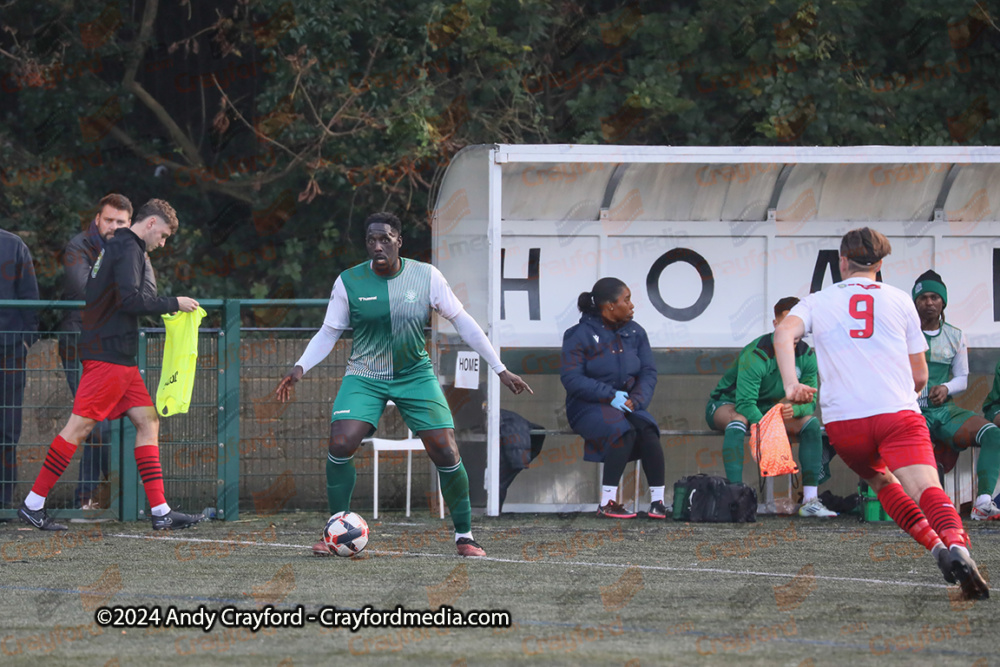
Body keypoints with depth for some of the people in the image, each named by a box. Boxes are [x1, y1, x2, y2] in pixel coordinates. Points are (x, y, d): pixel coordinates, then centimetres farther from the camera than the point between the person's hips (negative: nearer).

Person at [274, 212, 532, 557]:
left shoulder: (426, 277, -7)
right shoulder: (349, 282, -7)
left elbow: (463, 321, 0)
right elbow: (328, 333, 3)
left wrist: (501, 369, 0)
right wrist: (301, 367, -14)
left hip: (415, 375, 0)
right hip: (364, 377, 0)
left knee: (446, 453, -10)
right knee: (340, 445, -20)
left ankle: (464, 536, 8)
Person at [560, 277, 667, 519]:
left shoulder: (635, 333, 10)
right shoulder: (580, 335, -4)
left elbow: (649, 372, 7)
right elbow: (571, 377, -12)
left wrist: (635, 400, -13)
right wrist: (610, 395, -19)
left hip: (627, 404, 4)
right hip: (589, 407, -4)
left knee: (647, 430, -28)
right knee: (623, 431, -34)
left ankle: (658, 502, -27)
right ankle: (607, 503, -32)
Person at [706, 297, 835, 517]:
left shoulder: (806, 356, -9)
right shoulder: (756, 354, -28)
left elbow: (809, 402, -9)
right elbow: (745, 403, -35)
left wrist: (794, 409, -34)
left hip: (766, 407, 6)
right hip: (726, 403, -6)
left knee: (810, 422, -15)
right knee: (738, 420, -40)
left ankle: (810, 500, -19)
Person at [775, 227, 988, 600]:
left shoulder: (818, 302, 17)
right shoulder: (899, 301, 17)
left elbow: (784, 332, -5)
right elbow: (919, 376, 19)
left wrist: (791, 384, -14)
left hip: (843, 421, 1)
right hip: (899, 413, -1)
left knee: (882, 483, 25)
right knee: (927, 490, -17)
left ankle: (934, 545, 7)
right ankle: (956, 543, -47)